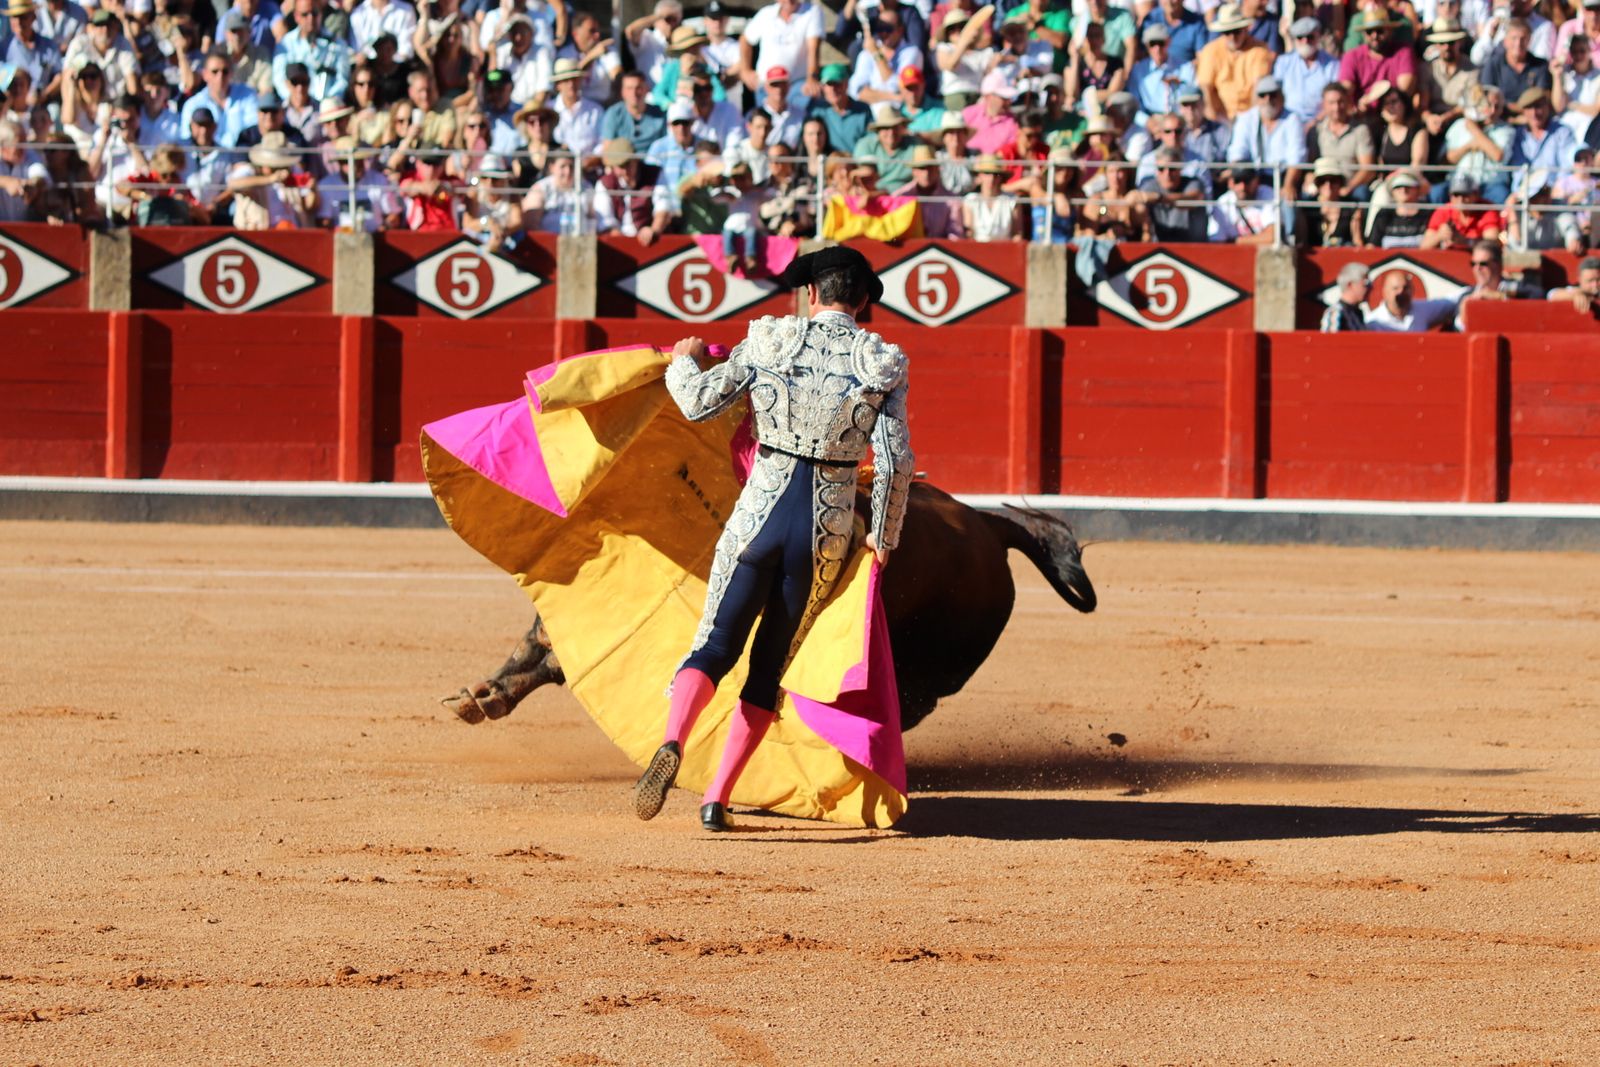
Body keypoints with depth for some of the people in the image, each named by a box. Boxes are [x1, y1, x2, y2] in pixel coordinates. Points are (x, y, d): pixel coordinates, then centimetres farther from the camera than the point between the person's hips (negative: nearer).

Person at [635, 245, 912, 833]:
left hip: (759, 514, 0)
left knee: (715, 646, 5)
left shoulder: (767, 342, 0)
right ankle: (717, 799, 6)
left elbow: (700, 403, -3)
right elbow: (895, 460, -6)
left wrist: (684, 363, 19)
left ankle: (671, 745, -25)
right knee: (770, 664, 12)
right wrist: (884, 538, 6)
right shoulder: (882, 363, -1)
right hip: (828, 530, 0)